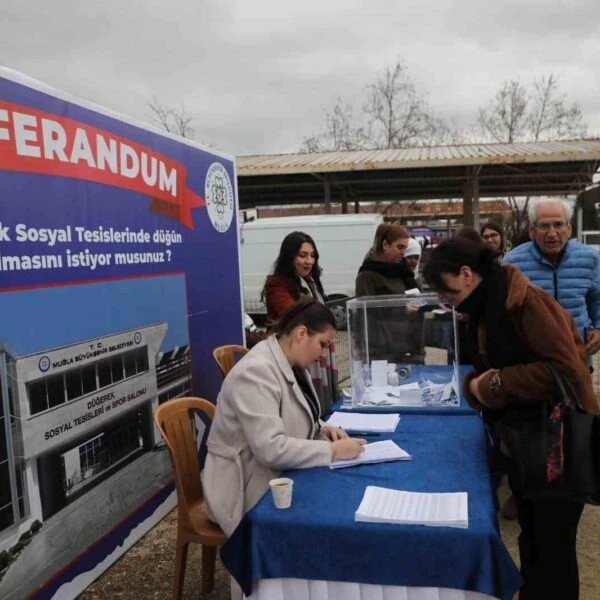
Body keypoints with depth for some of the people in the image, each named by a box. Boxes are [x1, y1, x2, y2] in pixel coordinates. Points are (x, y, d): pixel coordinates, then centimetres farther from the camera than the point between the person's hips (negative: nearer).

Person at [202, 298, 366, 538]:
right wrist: (332, 451, -24)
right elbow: (271, 449, -30)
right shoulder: (256, 372, -25)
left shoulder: (293, 364, 3)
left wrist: (322, 430, -2)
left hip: (282, 476, 9)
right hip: (252, 490, -8)